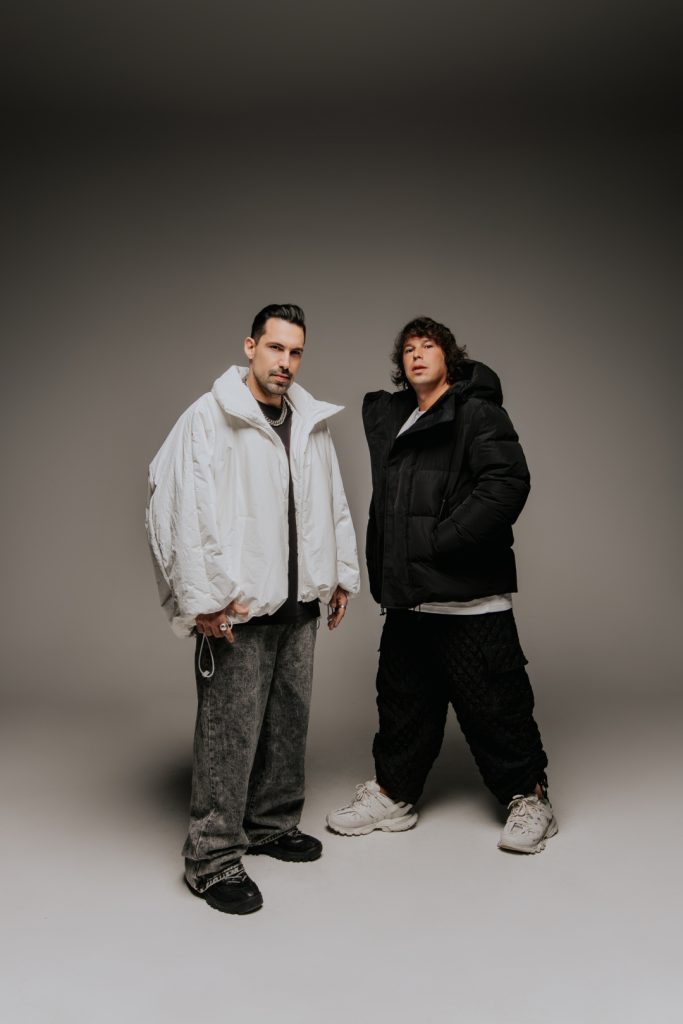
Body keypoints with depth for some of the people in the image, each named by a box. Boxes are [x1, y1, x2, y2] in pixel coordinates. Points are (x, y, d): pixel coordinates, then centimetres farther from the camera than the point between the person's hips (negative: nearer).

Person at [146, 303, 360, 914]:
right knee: (230, 732, -3)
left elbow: (333, 504, 19)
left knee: (290, 722, 16)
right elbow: (180, 512, -16)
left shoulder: (312, 423, 12)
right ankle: (213, 858, 11)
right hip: (237, 609, -7)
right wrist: (202, 600, -19)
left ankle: (274, 825, 35)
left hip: (299, 605, 7)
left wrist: (342, 576, 17)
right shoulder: (209, 419, -10)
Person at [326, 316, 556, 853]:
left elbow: (507, 483, -19)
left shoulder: (478, 413, -6)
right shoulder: (391, 418, 16)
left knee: (493, 704, 3)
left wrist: (440, 541, -20)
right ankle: (392, 794, 32)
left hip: (468, 596, -7)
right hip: (407, 597, 7)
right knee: (404, 702, 16)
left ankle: (529, 798, 22)